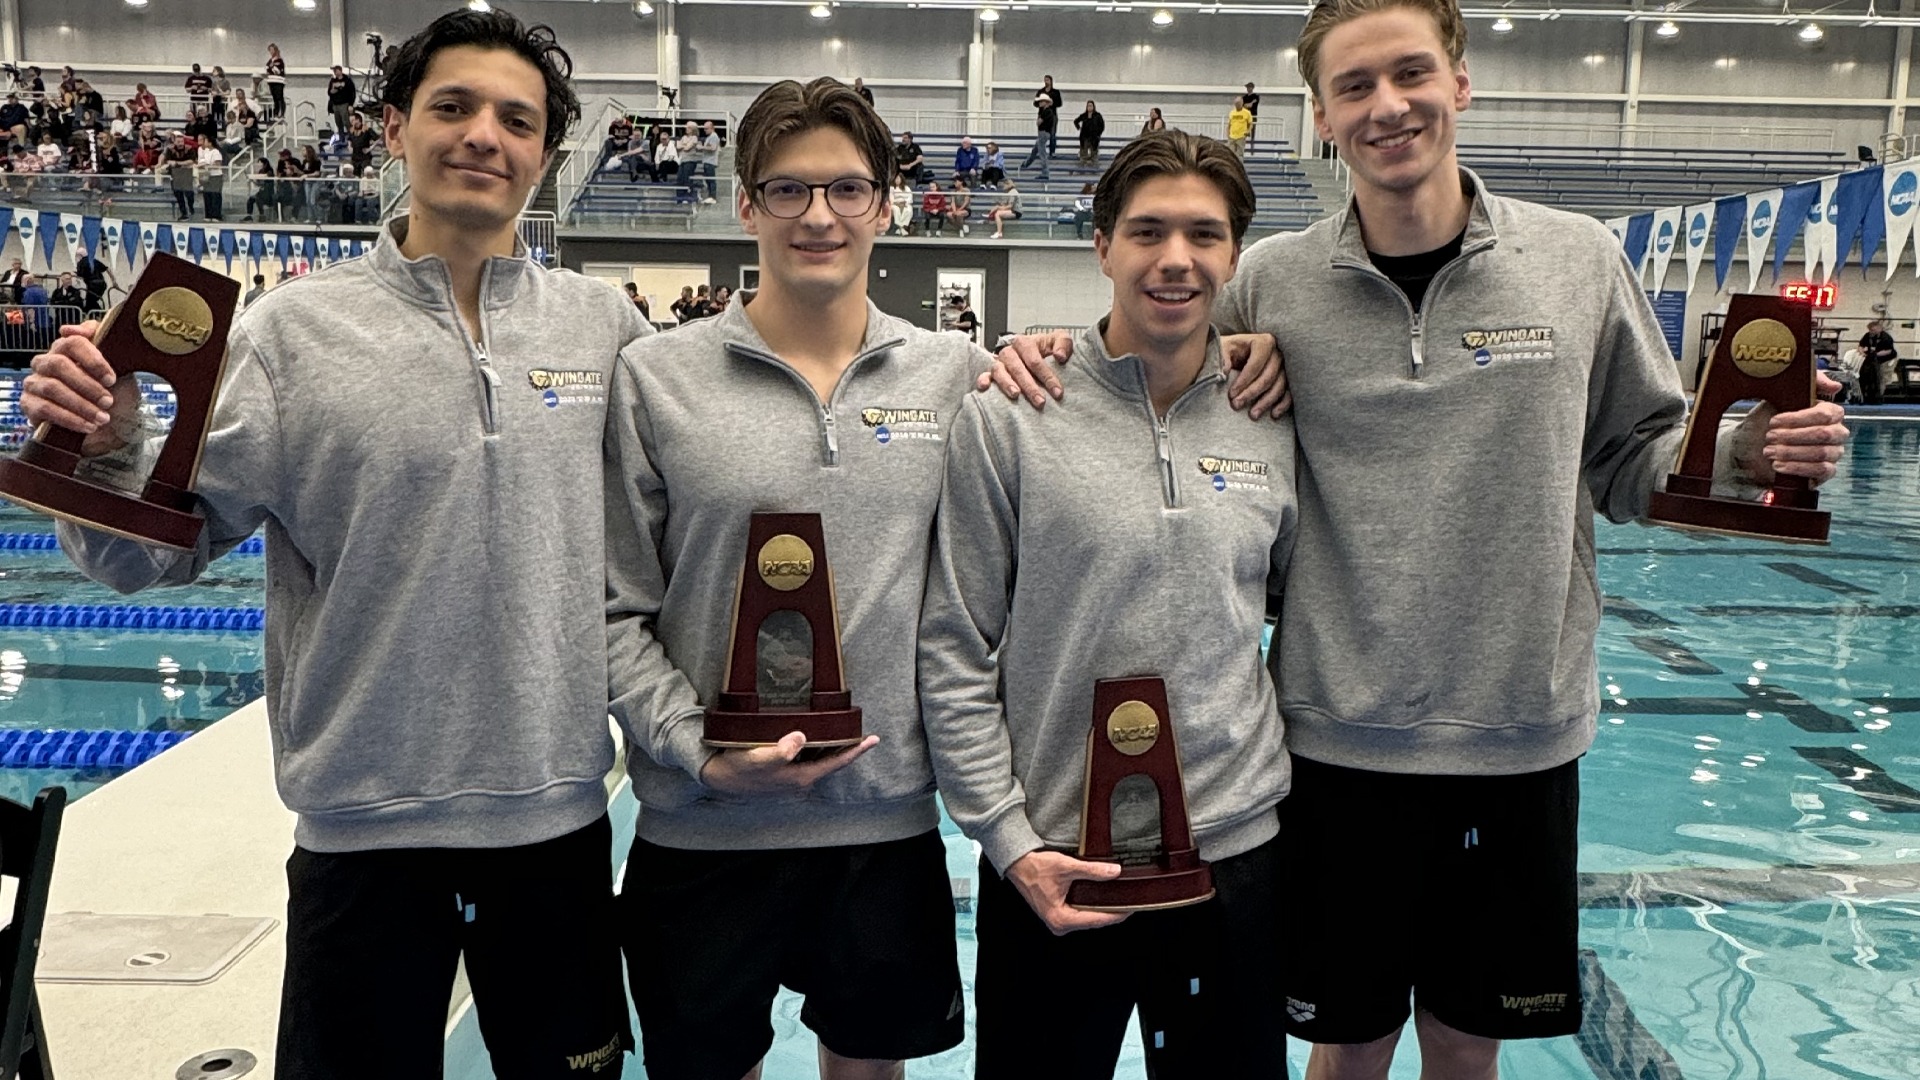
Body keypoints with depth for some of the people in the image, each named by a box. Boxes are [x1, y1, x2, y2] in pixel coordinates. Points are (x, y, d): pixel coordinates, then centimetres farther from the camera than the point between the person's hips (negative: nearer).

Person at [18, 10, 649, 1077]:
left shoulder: (607, 326, 1)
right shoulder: (294, 328, -5)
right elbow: (164, 551, -6)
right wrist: (105, 448, -24)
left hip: (561, 813, 2)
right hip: (364, 827, -2)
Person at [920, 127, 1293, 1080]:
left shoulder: (1275, 422, 2)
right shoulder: (1007, 417, -9)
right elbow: (953, 654, -8)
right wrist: (1010, 841, -11)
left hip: (1239, 851, 3)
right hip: (1050, 868, -3)